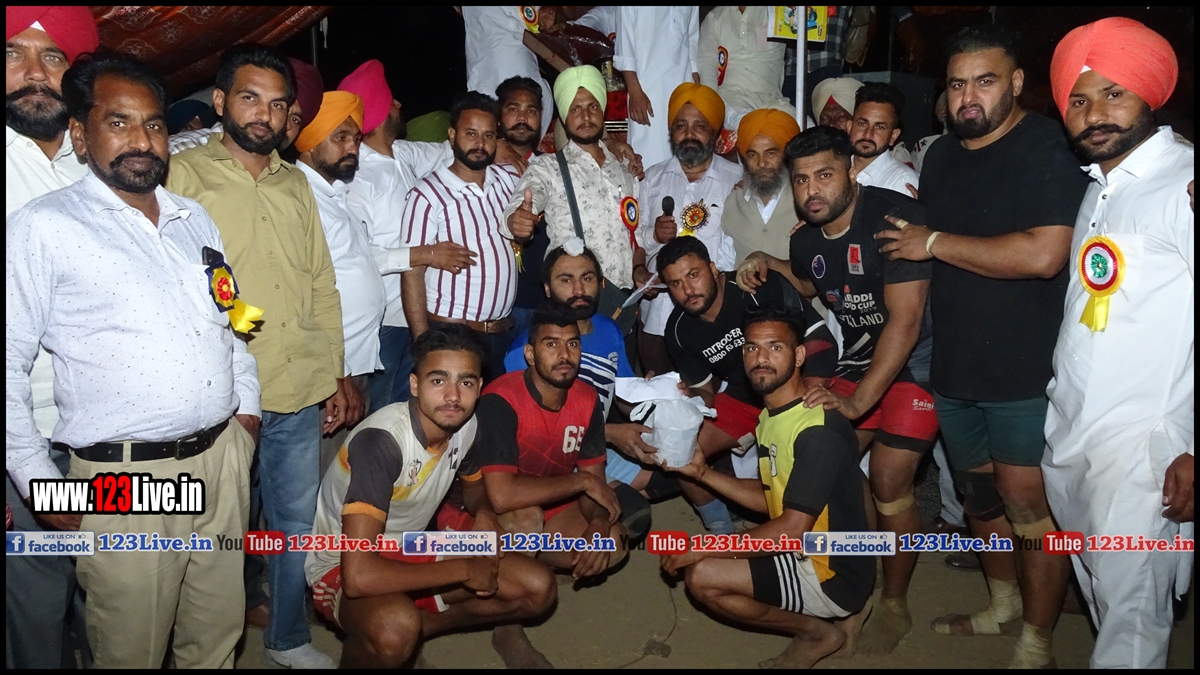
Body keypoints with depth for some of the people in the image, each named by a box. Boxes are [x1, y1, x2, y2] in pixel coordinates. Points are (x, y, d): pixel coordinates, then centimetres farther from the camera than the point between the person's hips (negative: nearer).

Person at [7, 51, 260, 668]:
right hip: (124, 479, -5)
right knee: (132, 652, 9)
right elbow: (9, 362, -7)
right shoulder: (43, 228, -5)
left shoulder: (194, 219, 13)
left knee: (218, 639, 17)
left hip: (223, 457, 5)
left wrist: (248, 407, 11)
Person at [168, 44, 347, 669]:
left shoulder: (296, 184, 13)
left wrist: (336, 375, 13)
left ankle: (289, 638, 35)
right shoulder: (184, 174, -3)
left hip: (301, 396, 5)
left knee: (298, 524, 16)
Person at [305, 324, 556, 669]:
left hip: (409, 553, 7)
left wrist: (485, 513, -10)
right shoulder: (381, 441, -31)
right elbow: (359, 575, -38)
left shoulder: (468, 426, -9)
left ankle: (419, 627, 7)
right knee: (395, 630, -39)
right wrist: (463, 570, -27)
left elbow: (475, 487, 15)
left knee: (538, 588, -8)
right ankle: (357, 651, -4)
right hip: (341, 569, -7)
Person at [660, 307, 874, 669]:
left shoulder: (818, 430, -24)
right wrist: (702, 473, 1)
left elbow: (793, 529, -26)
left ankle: (819, 632, 3)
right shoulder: (770, 417, 6)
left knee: (702, 577, -17)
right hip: (803, 555, 10)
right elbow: (771, 499, 13)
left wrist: (701, 549, -20)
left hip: (833, 575, -10)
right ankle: (839, 616, 14)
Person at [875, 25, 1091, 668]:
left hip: (1026, 370, -7)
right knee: (980, 494, 18)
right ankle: (1003, 605, 38)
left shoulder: (1049, 149, -12)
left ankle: (1036, 643, 16)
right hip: (954, 366, 7)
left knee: (1028, 506, -1)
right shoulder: (940, 156, 11)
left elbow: (1043, 255, -25)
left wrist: (936, 242, -17)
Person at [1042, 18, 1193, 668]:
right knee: (1096, 588, 18)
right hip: (1068, 431, 8)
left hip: (1144, 447, -8)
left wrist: (1193, 452, -18)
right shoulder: (1098, 189, 14)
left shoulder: (1183, 183, -11)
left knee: (1130, 606, -1)